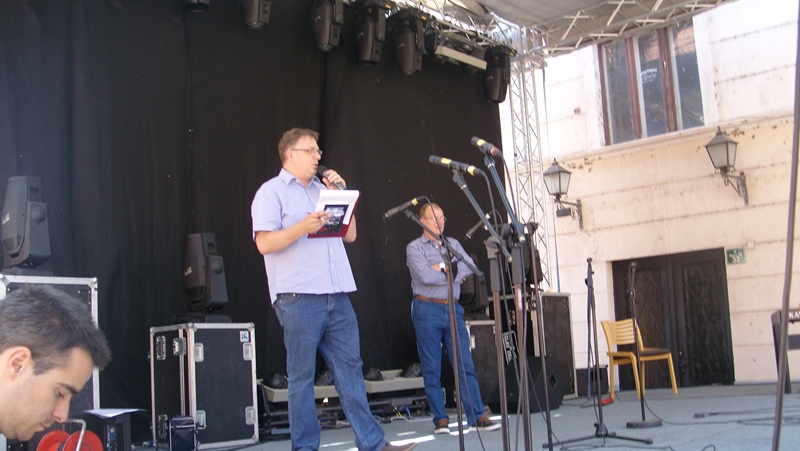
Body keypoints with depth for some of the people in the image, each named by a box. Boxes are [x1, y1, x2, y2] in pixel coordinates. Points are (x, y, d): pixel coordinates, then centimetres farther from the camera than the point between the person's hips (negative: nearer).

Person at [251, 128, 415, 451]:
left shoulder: (323, 190, 22)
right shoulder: (271, 192, 3)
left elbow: (350, 235, 20)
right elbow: (264, 243, -9)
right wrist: (303, 227, -22)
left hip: (337, 296, 6)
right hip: (299, 299, -6)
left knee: (350, 368, 5)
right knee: (301, 376, 0)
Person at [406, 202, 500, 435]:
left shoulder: (453, 244, 15)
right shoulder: (414, 248, 0)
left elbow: (469, 267, -1)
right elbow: (425, 276, -16)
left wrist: (443, 268, -10)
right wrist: (454, 272, -4)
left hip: (453, 309, 4)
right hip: (427, 310, -4)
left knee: (465, 364, -1)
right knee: (432, 369, 0)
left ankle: (477, 417, 0)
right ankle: (440, 419, 8)